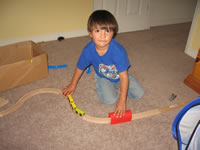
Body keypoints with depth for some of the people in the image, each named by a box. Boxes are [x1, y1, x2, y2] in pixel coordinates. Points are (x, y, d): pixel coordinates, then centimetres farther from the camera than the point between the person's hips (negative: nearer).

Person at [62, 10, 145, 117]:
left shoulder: (118, 50, -36)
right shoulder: (88, 50, -28)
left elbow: (124, 76, -31)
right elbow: (80, 68, -8)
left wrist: (122, 100, -29)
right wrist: (73, 85, 7)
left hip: (119, 76, 0)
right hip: (103, 77, 0)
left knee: (139, 94, -5)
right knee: (109, 100, -22)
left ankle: (116, 86, 15)